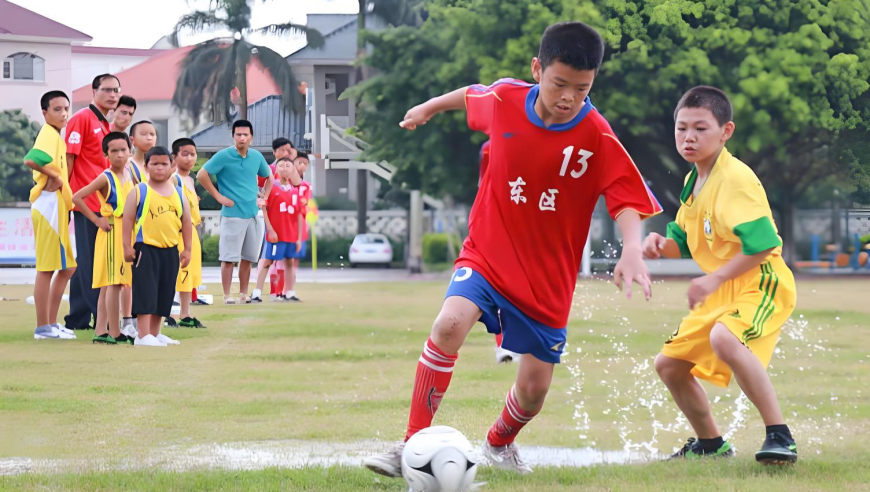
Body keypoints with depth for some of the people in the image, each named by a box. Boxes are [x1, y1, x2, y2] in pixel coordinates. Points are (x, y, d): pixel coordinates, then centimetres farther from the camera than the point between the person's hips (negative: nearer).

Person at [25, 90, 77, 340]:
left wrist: (56, 178, 3)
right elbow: (30, 160, -30)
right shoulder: (49, 134, -13)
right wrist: (53, 176, -18)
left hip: (57, 207, 10)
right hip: (49, 204, -10)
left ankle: (51, 323, 20)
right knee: (46, 268, -6)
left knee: (66, 267, 15)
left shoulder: (55, 135, 18)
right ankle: (43, 327, -3)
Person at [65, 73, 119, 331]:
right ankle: (102, 317, -7)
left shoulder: (107, 126, 18)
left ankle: (78, 318, 15)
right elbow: (69, 156, -11)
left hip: (104, 203, 9)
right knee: (91, 261, -6)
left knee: (85, 261, 11)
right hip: (87, 202, -9)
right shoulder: (82, 119, -7)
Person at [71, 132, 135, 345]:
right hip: (111, 232, -7)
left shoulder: (129, 175, 10)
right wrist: (96, 220, -12)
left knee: (108, 284, 8)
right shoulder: (106, 178, -11)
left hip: (127, 232, 7)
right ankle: (114, 333, -9)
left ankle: (100, 331, 11)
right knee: (114, 282, -9)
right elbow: (77, 198, -16)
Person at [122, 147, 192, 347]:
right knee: (146, 291, -9)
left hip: (170, 250, 5)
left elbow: (186, 222, 13)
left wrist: (187, 249, 9)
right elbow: (128, 219, -4)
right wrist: (127, 246, -9)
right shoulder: (139, 192, -3)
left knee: (164, 294, 11)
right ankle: (143, 336, -9)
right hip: (146, 248, -5)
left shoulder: (178, 194, 9)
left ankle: (155, 333, 21)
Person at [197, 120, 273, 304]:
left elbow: (268, 177, 25)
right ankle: (227, 296, 0)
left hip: (252, 213, 5)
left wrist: (264, 197, 11)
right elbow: (201, 175, -10)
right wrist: (218, 196, -10)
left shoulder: (256, 156, 8)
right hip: (232, 214, -5)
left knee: (247, 257, 9)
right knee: (229, 258, -5)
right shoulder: (224, 156, -8)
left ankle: (243, 294, 17)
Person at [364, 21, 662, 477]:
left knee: (534, 386, 8)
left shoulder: (597, 137, -18)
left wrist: (632, 250, -38)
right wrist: (429, 107, 30)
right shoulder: (504, 99, -12)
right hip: (486, 253, 0)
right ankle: (412, 445, -19)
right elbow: (472, 95, 11)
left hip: (548, 276, 0)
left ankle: (500, 443, 44)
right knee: (450, 323, -29)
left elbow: (627, 201, -19)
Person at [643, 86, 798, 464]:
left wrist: (714, 279, -25)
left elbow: (762, 245, -25)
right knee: (669, 364, 13)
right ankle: (710, 443, 33)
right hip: (720, 291, 10)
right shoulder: (692, 182, 11)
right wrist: (662, 245, -1)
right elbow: (686, 242, 21)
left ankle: (779, 436, -32)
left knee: (724, 338, -38)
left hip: (760, 282, -10)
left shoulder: (736, 179, -18)